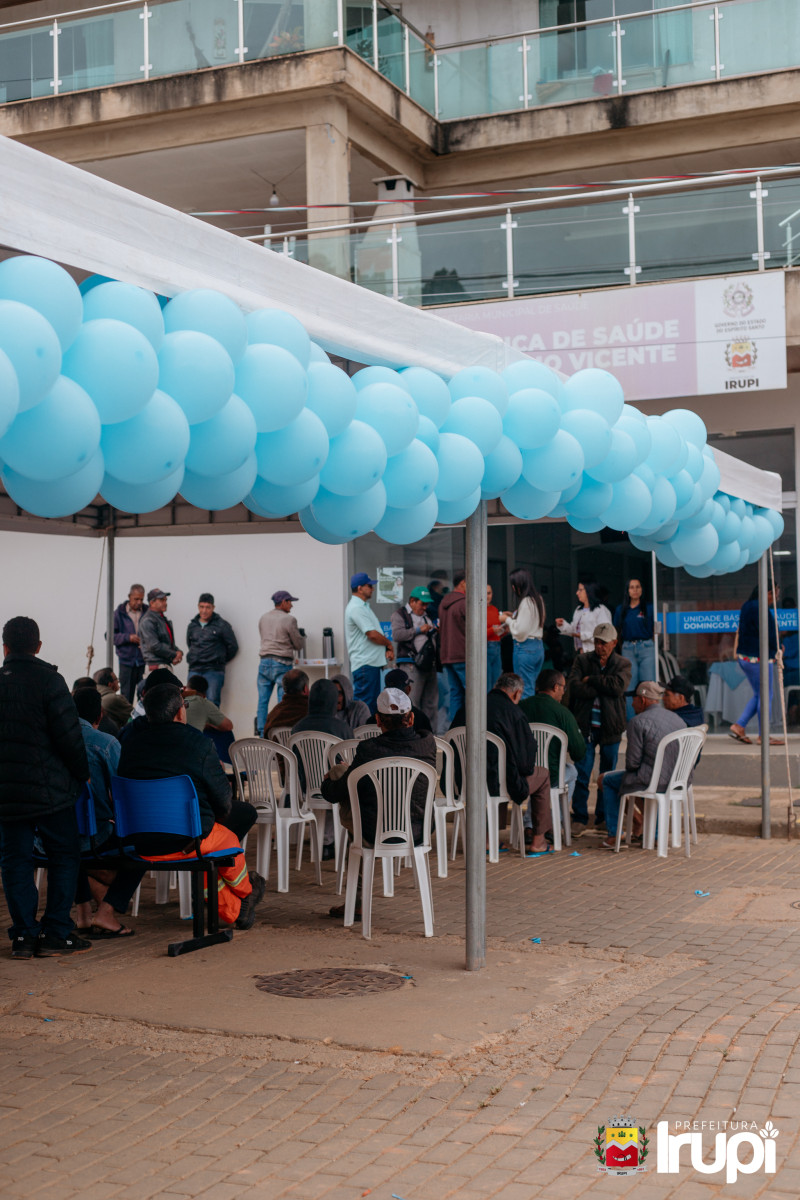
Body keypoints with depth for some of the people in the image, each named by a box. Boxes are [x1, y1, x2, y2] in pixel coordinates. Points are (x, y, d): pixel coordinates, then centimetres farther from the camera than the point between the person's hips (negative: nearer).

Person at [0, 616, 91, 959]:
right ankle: (56, 934, 4)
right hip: (49, 788, -4)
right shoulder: (49, 681, -10)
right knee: (64, 857, 7)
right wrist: (82, 775, 1)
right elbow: (69, 737, -13)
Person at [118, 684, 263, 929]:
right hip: (188, 840, -5)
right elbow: (223, 802, -8)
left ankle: (232, 913, 42)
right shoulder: (198, 744, -12)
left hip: (142, 845, 5)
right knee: (228, 837, 28)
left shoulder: (132, 741, 2)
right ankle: (245, 892, 55)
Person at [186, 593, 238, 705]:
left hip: (214, 671, -4)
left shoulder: (221, 626, -1)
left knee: (212, 703, -11)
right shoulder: (192, 626, 13)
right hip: (194, 671, 4)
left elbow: (233, 646, 3)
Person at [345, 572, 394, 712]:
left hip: (373, 662, 11)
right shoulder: (356, 608, -15)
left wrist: (386, 649, 5)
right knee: (364, 704, -10)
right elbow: (372, 634, -20)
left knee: (373, 701, 13)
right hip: (364, 663, -11)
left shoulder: (364, 606, 19)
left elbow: (375, 633, 20)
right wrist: (389, 644, -3)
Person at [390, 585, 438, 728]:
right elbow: (396, 635, -15)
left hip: (429, 663, 7)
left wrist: (435, 630, 12)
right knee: (412, 701, -12)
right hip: (412, 665, -7)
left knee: (431, 701, 6)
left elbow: (433, 637, 35)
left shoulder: (426, 616, 23)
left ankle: (429, 730, 11)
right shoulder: (400, 615, 2)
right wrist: (418, 630, -12)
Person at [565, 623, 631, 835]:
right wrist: (603, 687, -12)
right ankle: (579, 818, 4)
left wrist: (591, 680, -11)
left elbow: (618, 686, -16)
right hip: (585, 725, 0)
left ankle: (603, 817, 22)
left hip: (610, 727, 1)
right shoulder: (582, 661, 6)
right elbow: (573, 687, -10)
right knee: (581, 774, -4)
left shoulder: (623, 665, 5)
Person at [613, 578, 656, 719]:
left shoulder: (649, 608, 5)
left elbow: (656, 630, 7)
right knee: (629, 688, 0)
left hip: (646, 648, -2)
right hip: (628, 649, 2)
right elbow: (617, 632, 16)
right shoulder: (620, 610, 10)